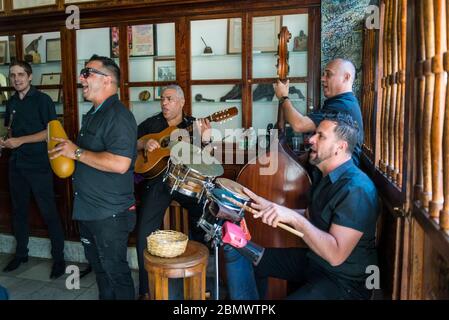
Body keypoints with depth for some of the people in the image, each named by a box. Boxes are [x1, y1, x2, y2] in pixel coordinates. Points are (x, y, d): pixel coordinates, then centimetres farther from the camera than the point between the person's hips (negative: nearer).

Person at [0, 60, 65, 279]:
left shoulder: (42, 100, -7)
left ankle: (59, 258, 8)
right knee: (19, 210, 15)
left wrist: (21, 140, -17)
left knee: (48, 212, -2)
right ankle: (21, 253, 31)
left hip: (38, 164, -6)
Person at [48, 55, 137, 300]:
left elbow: (120, 163, -30)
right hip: (87, 210, 10)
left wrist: (77, 152, -22)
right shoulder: (94, 114, 14)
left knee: (115, 271, 6)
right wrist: (67, 150, 9)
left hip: (110, 214, -10)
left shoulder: (118, 115, -19)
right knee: (99, 268, 23)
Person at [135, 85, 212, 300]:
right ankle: (145, 289, 9)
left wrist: (205, 139, -20)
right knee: (145, 233, -10)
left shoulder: (194, 125, 9)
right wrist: (143, 143, -6)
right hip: (157, 179, 1)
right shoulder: (151, 123, 14)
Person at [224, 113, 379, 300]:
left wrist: (294, 218, -34)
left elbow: (336, 255, -32)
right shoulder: (322, 175, 4)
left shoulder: (356, 190, -27)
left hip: (344, 279, -9)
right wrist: (271, 208, -1)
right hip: (312, 258, 9)